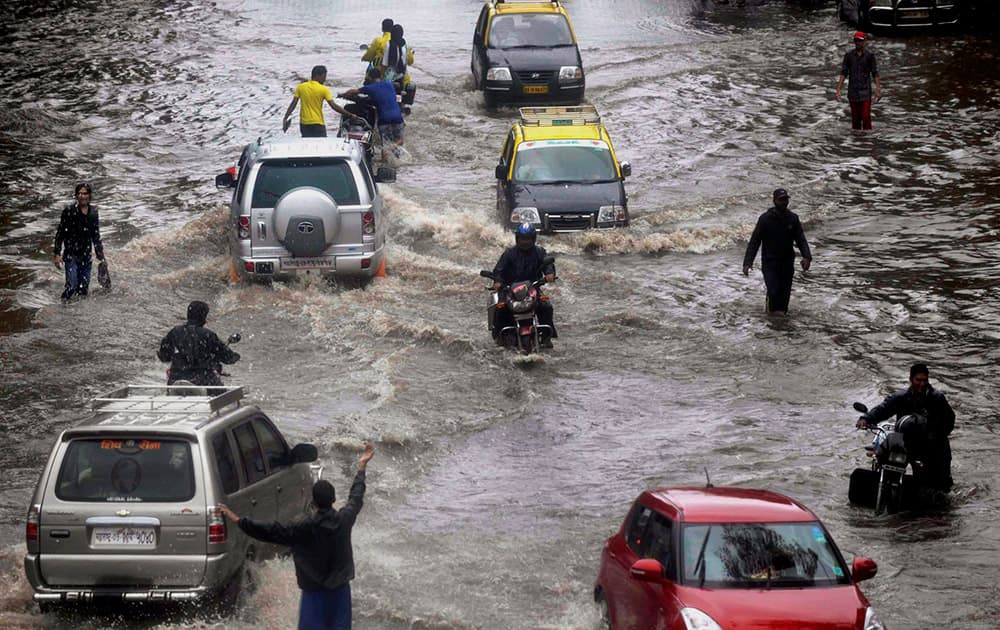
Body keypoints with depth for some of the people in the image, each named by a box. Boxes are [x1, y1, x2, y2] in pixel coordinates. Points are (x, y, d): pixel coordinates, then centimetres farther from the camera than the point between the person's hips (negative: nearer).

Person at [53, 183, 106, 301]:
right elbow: (60, 233, -5)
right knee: (72, 286, -15)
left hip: (86, 256, 4)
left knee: (83, 289, 4)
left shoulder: (93, 212, 6)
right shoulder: (69, 211, -8)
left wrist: (100, 253, 16)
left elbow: (96, 235, 17)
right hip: (71, 255, -4)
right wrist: (57, 253, -10)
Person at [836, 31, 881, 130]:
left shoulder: (869, 55, 0)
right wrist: (838, 90, -4)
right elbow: (843, 73, 3)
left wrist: (878, 90, -6)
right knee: (855, 119, 5)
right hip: (853, 91, 2)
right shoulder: (849, 55, 3)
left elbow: (875, 73, 0)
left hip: (865, 92, -2)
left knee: (866, 117, -10)